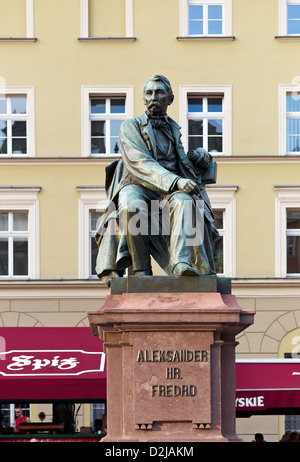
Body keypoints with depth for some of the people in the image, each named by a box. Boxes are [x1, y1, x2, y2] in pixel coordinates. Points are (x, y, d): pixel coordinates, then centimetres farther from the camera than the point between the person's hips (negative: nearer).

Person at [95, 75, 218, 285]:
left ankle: (180, 262, -52)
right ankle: (140, 269, -30)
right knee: (132, 208, -40)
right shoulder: (131, 127, 5)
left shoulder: (173, 130, 22)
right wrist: (176, 181, -25)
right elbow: (141, 164, -11)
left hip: (169, 189, 3)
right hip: (137, 187, -3)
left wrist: (201, 156, 4)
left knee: (184, 201, -34)